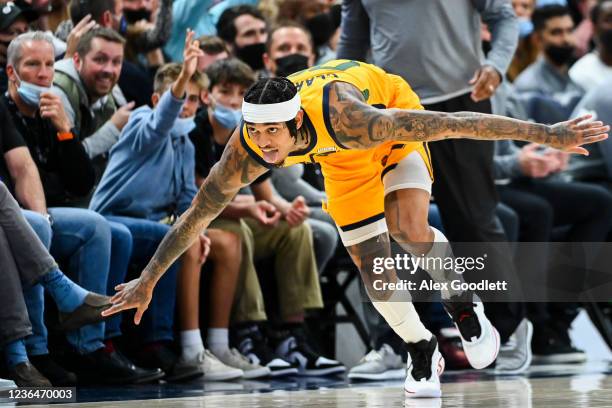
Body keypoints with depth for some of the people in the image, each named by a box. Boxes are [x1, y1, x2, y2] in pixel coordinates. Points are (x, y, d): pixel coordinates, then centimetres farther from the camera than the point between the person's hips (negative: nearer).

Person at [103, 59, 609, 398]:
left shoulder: (346, 118, -46)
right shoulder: (247, 151, -32)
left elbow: (452, 124, -43)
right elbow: (195, 218, -17)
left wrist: (546, 134, -42)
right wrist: (147, 282, -12)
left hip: (396, 118, -4)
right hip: (344, 159, 4)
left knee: (410, 231, -27)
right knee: (375, 271, -3)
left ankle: (464, 307, 1)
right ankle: (422, 353, 22)